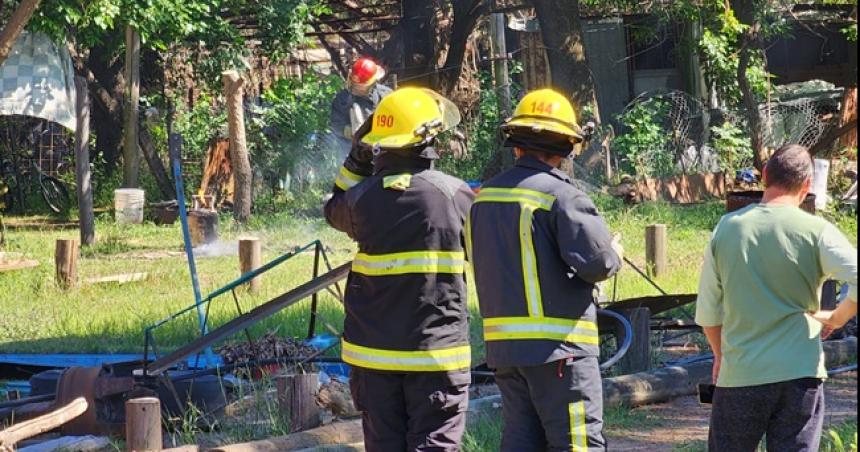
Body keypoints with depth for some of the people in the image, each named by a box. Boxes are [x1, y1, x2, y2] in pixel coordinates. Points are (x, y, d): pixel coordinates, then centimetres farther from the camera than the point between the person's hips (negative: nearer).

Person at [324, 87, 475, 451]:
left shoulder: (362, 199, -5)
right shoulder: (455, 194, -11)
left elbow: (336, 212, 19)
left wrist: (356, 162, 14)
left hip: (374, 354, 3)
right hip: (436, 351, -3)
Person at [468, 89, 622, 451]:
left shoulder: (485, 196, 9)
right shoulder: (558, 195, -14)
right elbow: (598, 261, -18)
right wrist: (614, 257, 4)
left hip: (501, 343, 7)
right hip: (558, 343, -7)